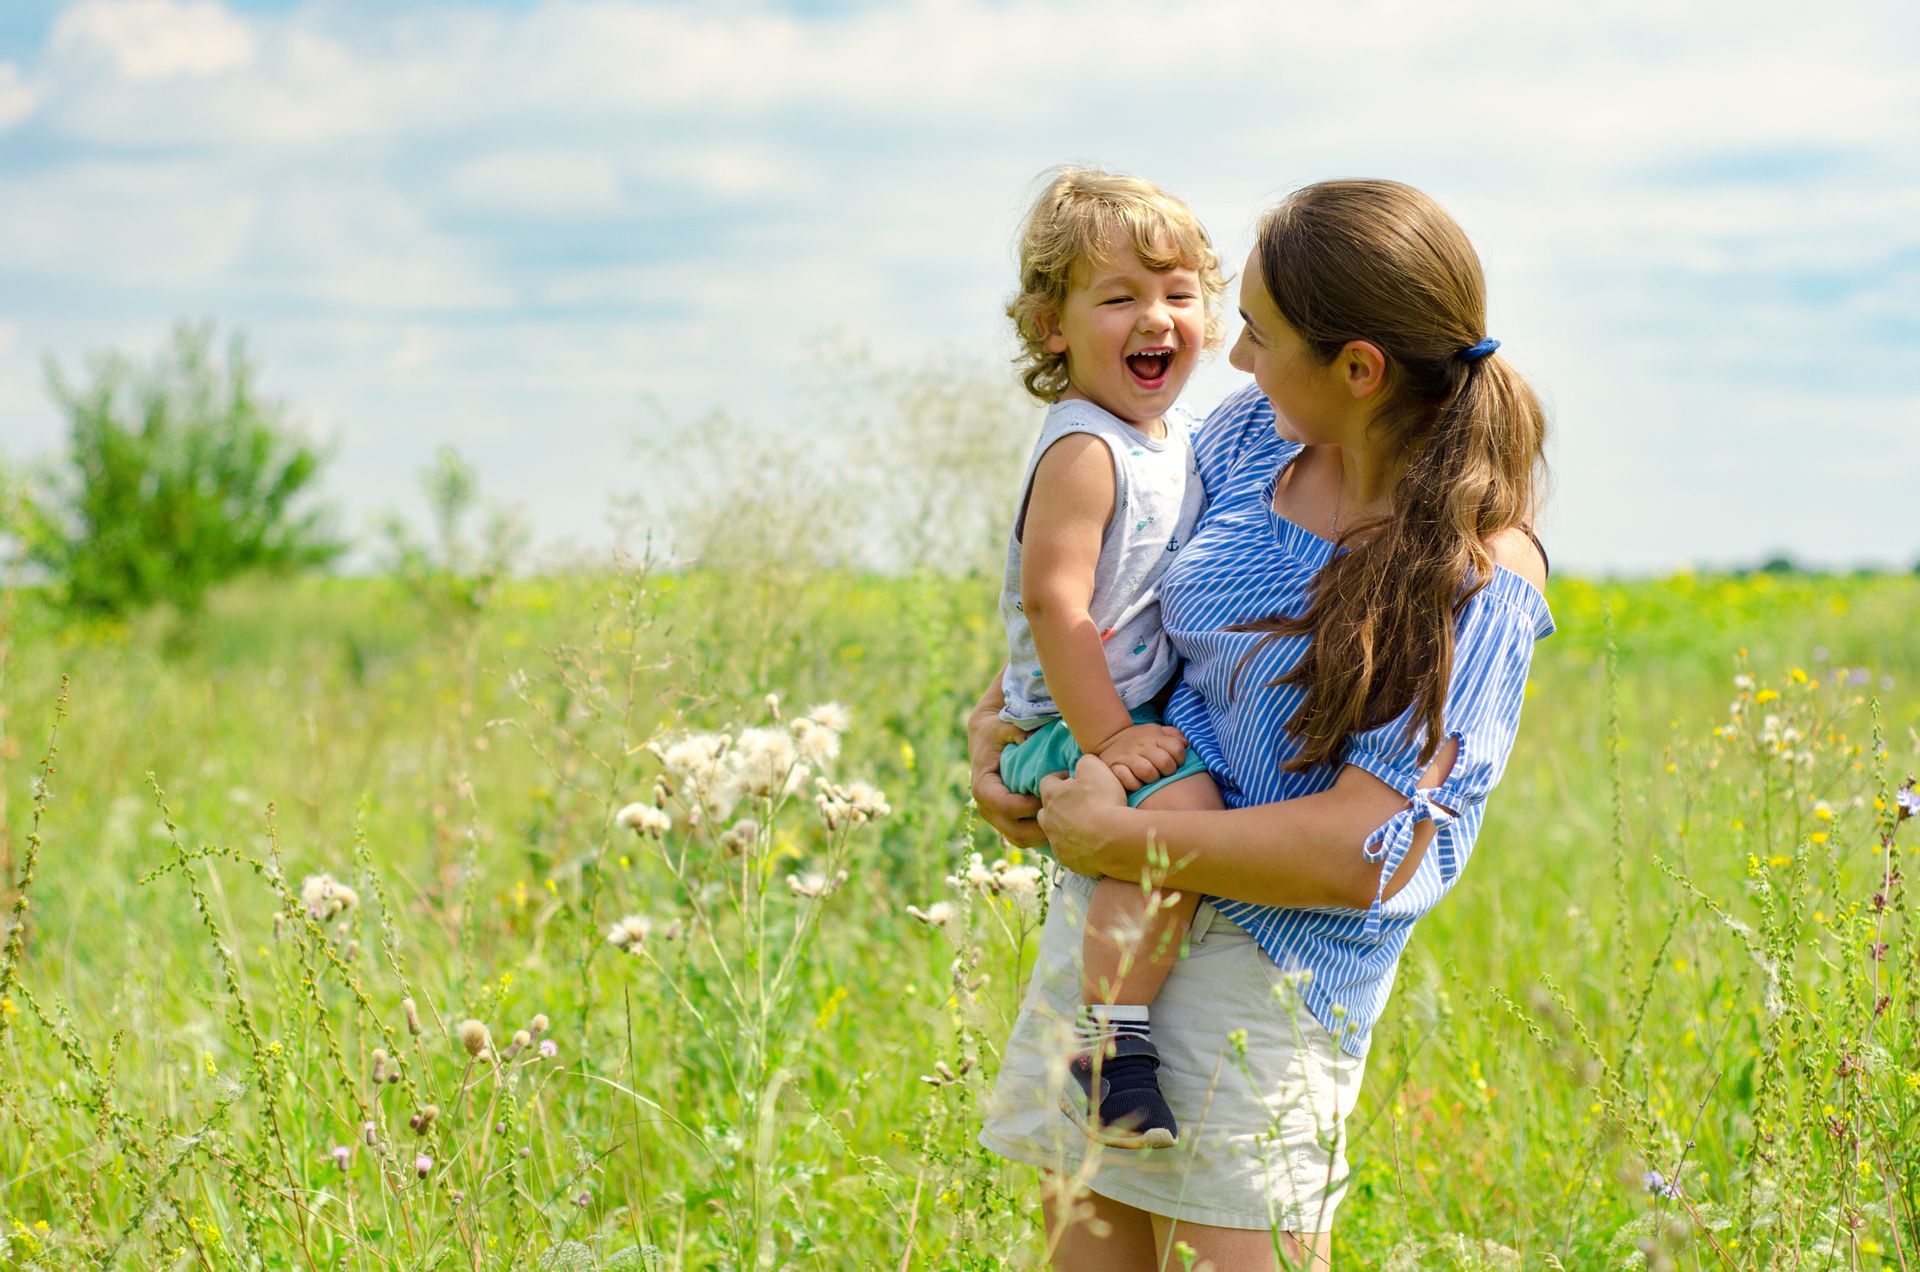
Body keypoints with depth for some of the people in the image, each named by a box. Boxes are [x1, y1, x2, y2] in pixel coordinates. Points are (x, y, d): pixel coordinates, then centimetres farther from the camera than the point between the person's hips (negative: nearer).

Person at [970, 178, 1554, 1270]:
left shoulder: (1480, 576, -19)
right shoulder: (1256, 435, -1)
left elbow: (1360, 854, -24)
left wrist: (1107, 837, -19)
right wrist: (998, 710, 6)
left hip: (1270, 958, -6)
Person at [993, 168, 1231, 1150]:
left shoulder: (1167, 441, 13)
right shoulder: (1084, 451, -17)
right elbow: (1054, 603, -25)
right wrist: (1107, 740, -26)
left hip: (1135, 718, 10)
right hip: (1067, 733, -10)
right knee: (1182, 808, -33)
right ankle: (1107, 1047, -30)